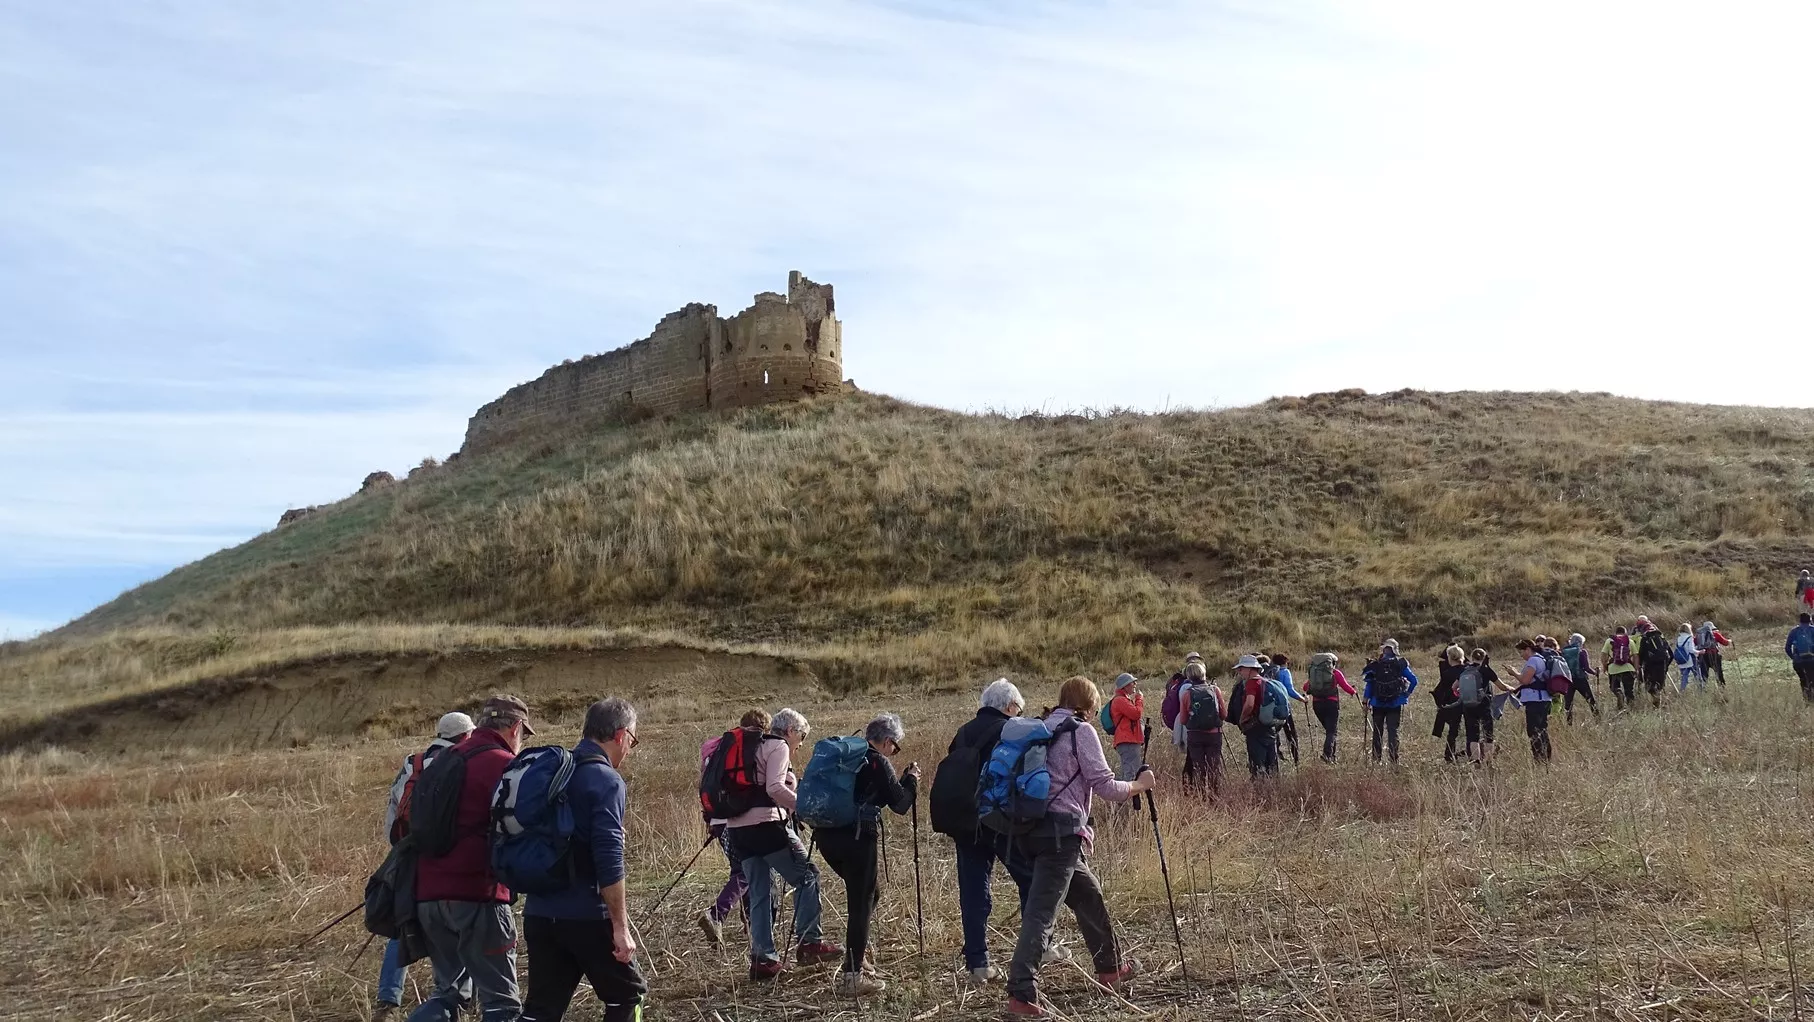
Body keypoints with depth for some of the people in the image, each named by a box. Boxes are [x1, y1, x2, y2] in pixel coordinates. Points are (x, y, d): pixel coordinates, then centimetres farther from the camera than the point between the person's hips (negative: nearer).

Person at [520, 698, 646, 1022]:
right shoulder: (606, 780, -13)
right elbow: (609, 858, -20)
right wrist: (620, 926, -17)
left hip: (539, 912, 7)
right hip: (585, 915, -7)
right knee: (627, 994, 12)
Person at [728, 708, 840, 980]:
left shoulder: (754, 747, 24)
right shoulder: (778, 747, -2)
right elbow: (775, 788, -16)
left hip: (738, 827, 8)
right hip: (766, 824, -8)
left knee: (760, 893, 10)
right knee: (806, 875, 2)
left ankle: (762, 959, 8)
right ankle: (808, 943, -2)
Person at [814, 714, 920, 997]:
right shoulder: (878, 762, -3)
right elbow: (900, 804, 0)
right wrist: (911, 779, 14)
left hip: (826, 833, 8)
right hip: (856, 837, -7)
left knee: (867, 893, 23)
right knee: (861, 903, -1)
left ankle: (858, 947, 23)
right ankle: (851, 977, -2)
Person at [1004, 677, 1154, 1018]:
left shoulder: (1042, 729, 15)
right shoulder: (1082, 731, -6)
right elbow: (1105, 785, -8)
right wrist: (1140, 785, 8)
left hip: (1031, 828, 8)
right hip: (1061, 831, -8)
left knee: (1089, 894, 23)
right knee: (1041, 912, -10)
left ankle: (1110, 967, 38)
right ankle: (1021, 994, -14)